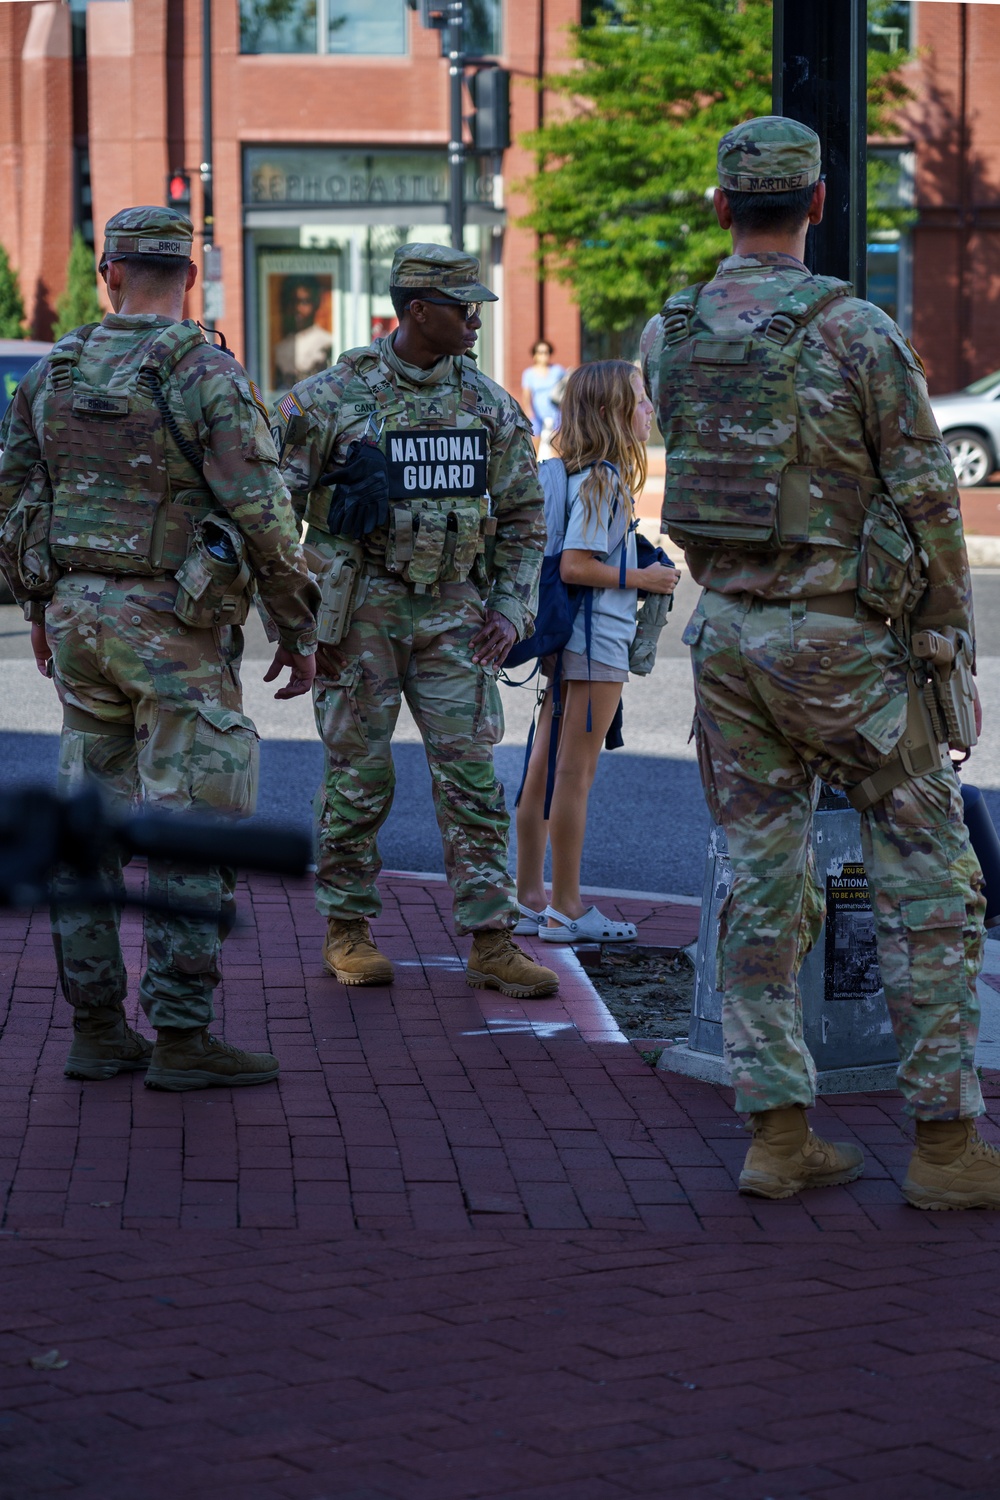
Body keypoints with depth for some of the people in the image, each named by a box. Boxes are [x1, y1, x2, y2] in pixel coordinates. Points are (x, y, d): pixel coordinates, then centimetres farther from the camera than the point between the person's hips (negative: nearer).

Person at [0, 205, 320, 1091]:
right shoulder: (206, 376, -12)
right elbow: (263, 517, -14)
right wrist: (299, 629, -4)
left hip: (79, 618, 6)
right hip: (174, 625, -6)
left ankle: (96, 1028, 16)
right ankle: (182, 1038, -1)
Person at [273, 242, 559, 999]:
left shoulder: (489, 403, 6)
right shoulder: (330, 397, -5)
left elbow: (523, 514, 13)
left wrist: (513, 607, 3)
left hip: (454, 615, 3)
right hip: (363, 610, -3)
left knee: (471, 774, -1)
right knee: (358, 774, 3)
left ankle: (492, 943, 0)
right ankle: (348, 930, 16)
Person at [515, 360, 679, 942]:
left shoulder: (564, 473, 12)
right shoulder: (604, 479, -16)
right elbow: (574, 566, -21)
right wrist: (642, 579, -12)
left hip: (564, 637, 9)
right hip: (595, 639, -9)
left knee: (545, 766, 12)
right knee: (576, 771, -3)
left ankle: (531, 899, 19)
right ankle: (567, 909, 3)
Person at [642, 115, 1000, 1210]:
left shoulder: (667, 337, 3)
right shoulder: (855, 329, -12)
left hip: (724, 631, 5)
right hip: (836, 638, -5)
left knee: (763, 883, 10)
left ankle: (777, 1132, 11)